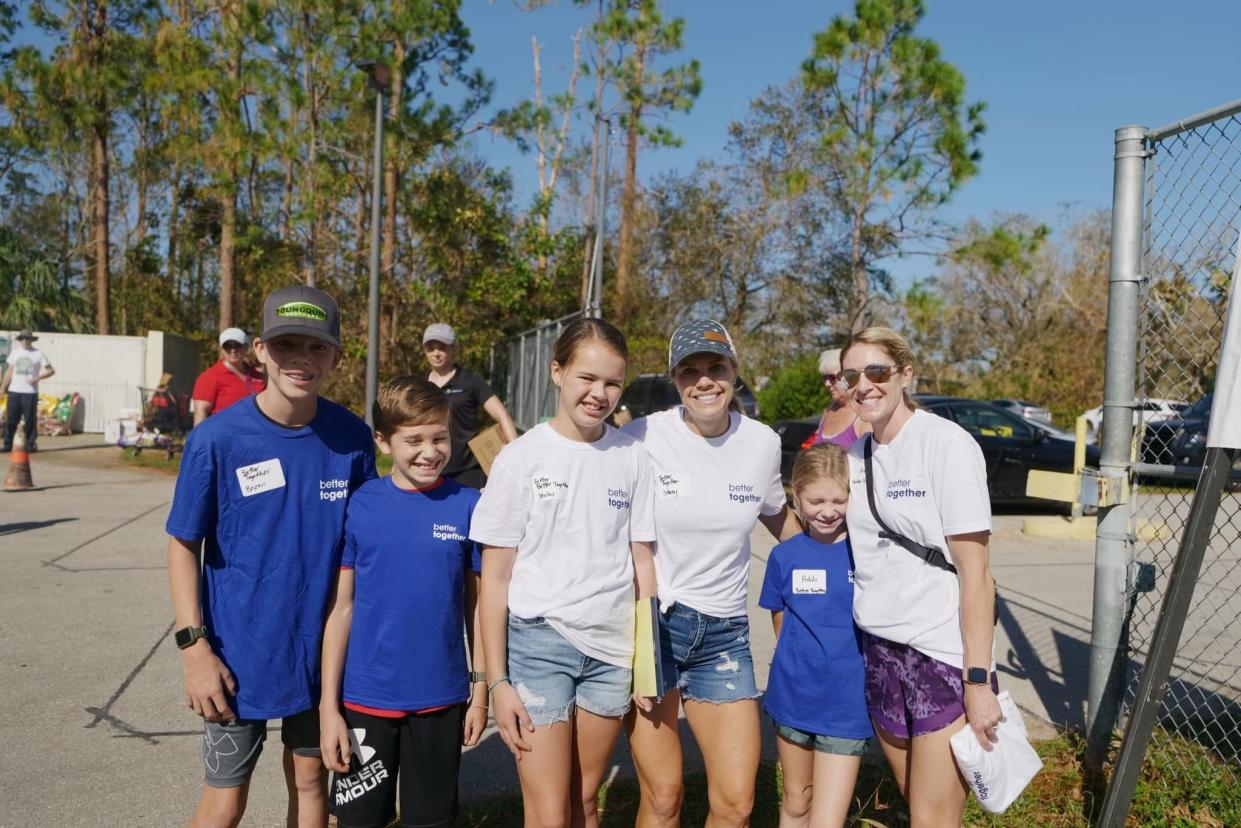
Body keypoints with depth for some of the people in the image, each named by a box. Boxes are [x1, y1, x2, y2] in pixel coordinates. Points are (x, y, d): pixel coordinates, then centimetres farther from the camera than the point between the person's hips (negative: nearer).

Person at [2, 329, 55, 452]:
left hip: (30, 392, -4)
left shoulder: (38, 354, 0)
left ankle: (31, 444, 5)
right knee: (10, 419, 3)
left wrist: (37, 378, -16)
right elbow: (9, 371, 16)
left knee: (30, 420, -2)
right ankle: (7, 445, 9)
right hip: (14, 391, 4)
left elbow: (51, 370, -1)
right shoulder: (15, 353, 12)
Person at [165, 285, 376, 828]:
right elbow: (184, 546, -6)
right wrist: (193, 646, -11)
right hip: (239, 651, -2)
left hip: (322, 647, 2)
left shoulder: (352, 438, -7)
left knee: (310, 780, 18)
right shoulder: (217, 439, -14)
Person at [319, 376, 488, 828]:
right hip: (365, 700, 0)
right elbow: (341, 607, -3)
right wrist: (328, 705, -4)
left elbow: (477, 604, 2)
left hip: (442, 700, 1)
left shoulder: (468, 506, -6)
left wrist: (480, 689, 3)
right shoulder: (359, 506, -7)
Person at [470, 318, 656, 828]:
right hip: (538, 642, -2)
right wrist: (497, 681, -6)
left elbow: (642, 564, 6)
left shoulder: (633, 458, 0)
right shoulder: (522, 457, -7)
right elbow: (495, 578, -4)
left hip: (611, 650, 3)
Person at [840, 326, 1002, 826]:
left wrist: (979, 679, -16)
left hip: (945, 654, -6)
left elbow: (975, 571, -14)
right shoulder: (855, 454, 7)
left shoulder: (946, 443, -12)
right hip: (880, 652, 6)